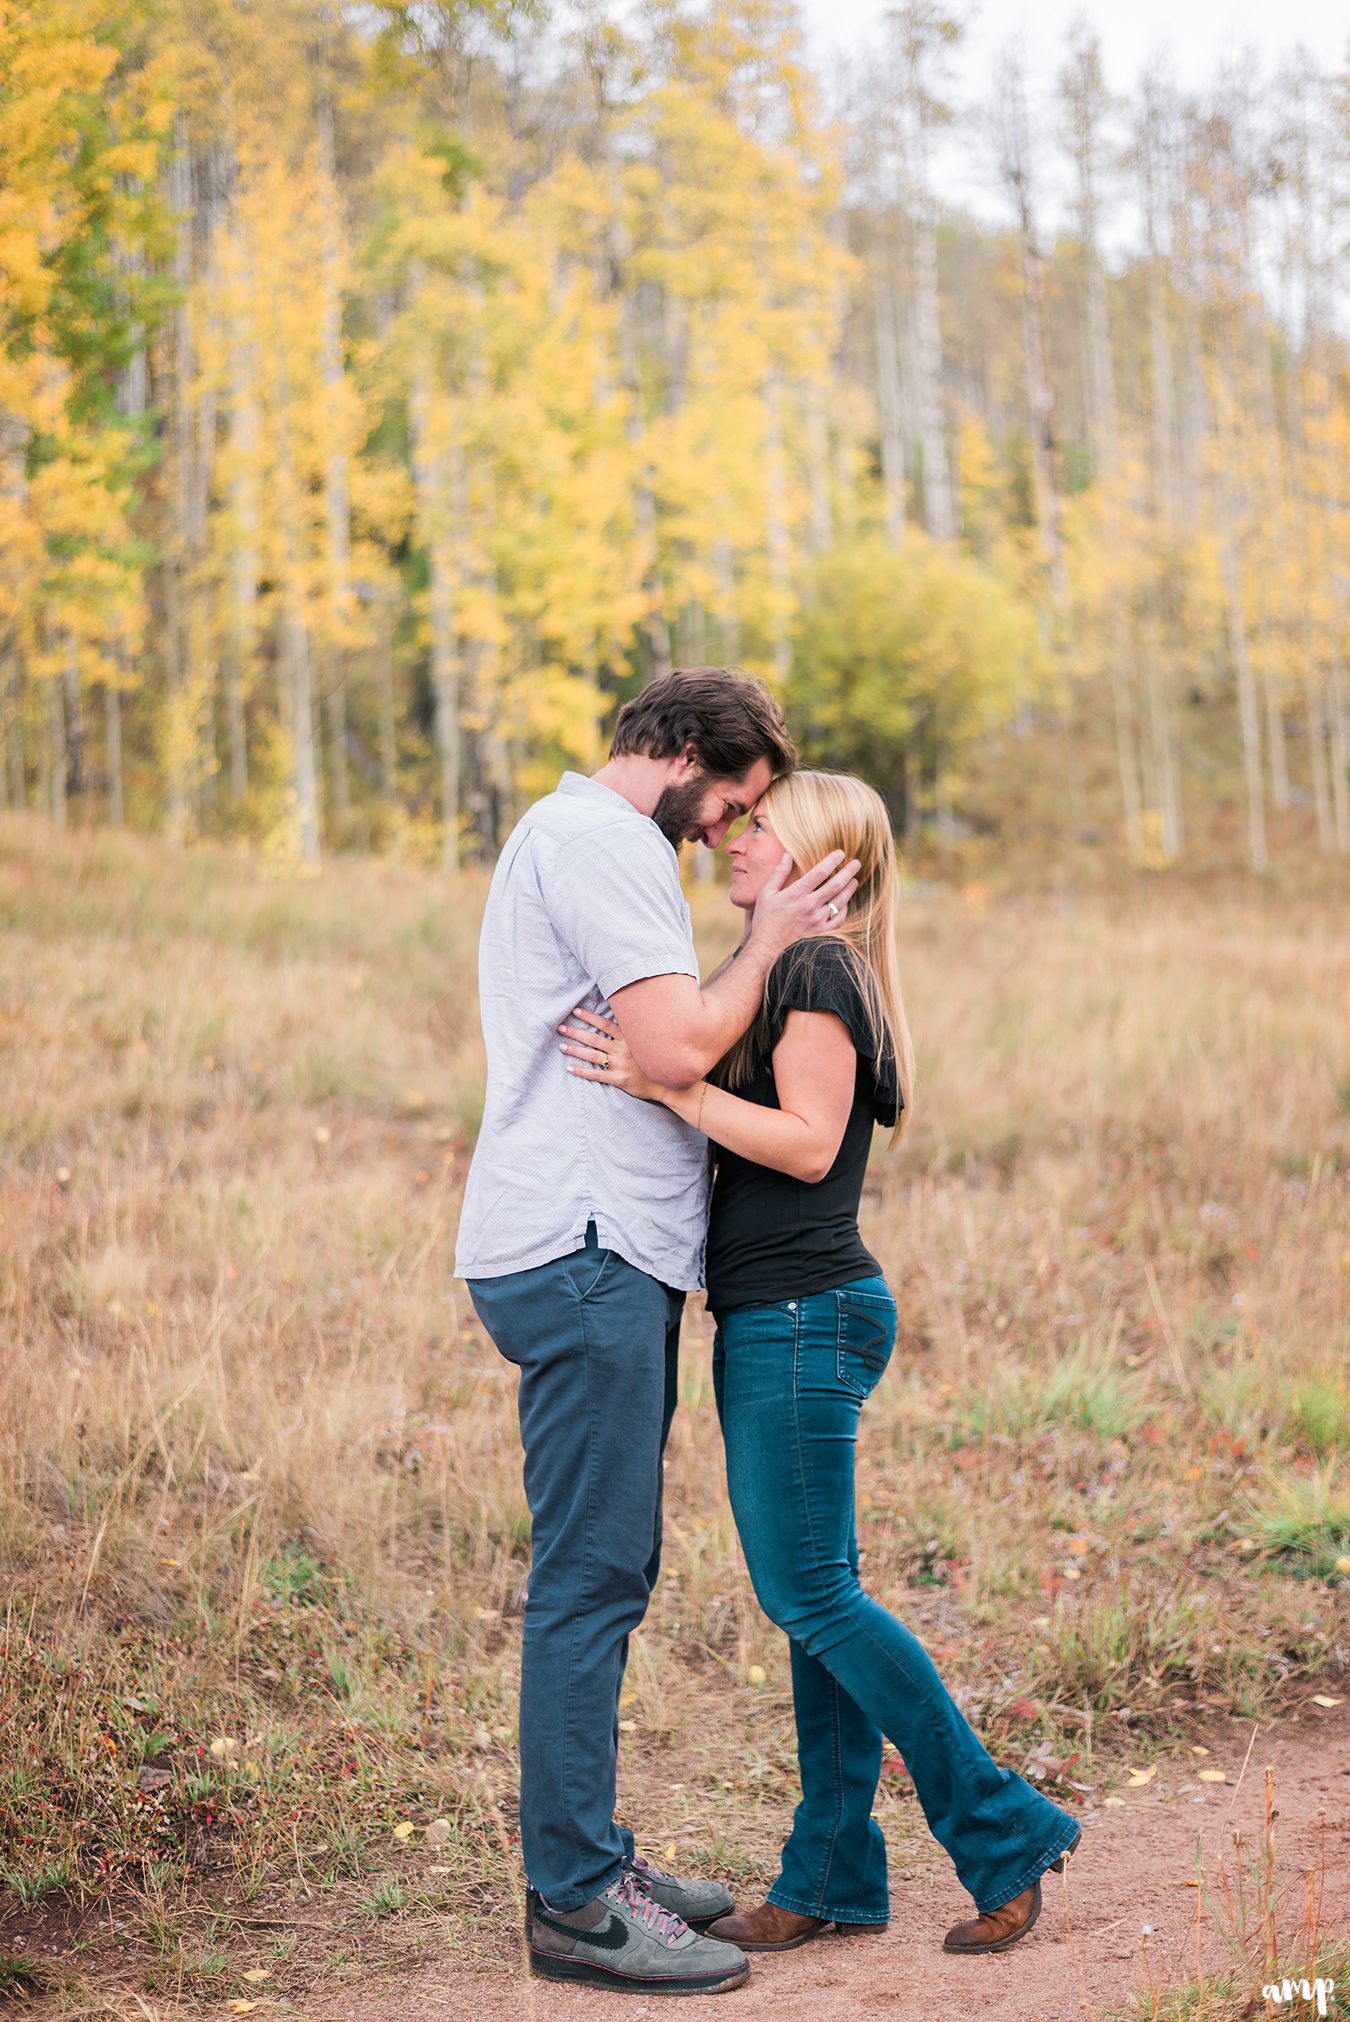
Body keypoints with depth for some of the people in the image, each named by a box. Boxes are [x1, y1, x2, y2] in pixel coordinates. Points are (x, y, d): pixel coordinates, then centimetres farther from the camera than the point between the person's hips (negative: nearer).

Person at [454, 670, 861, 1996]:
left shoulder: (565, 833, 24)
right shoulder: (602, 840, -10)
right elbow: (680, 1049, -18)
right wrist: (767, 943, -4)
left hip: (598, 1254, 11)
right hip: (585, 1253, -11)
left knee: (606, 1575, 14)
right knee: (589, 1578, -7)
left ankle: (587, 1855, 23)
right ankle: (575, 1903, -1)